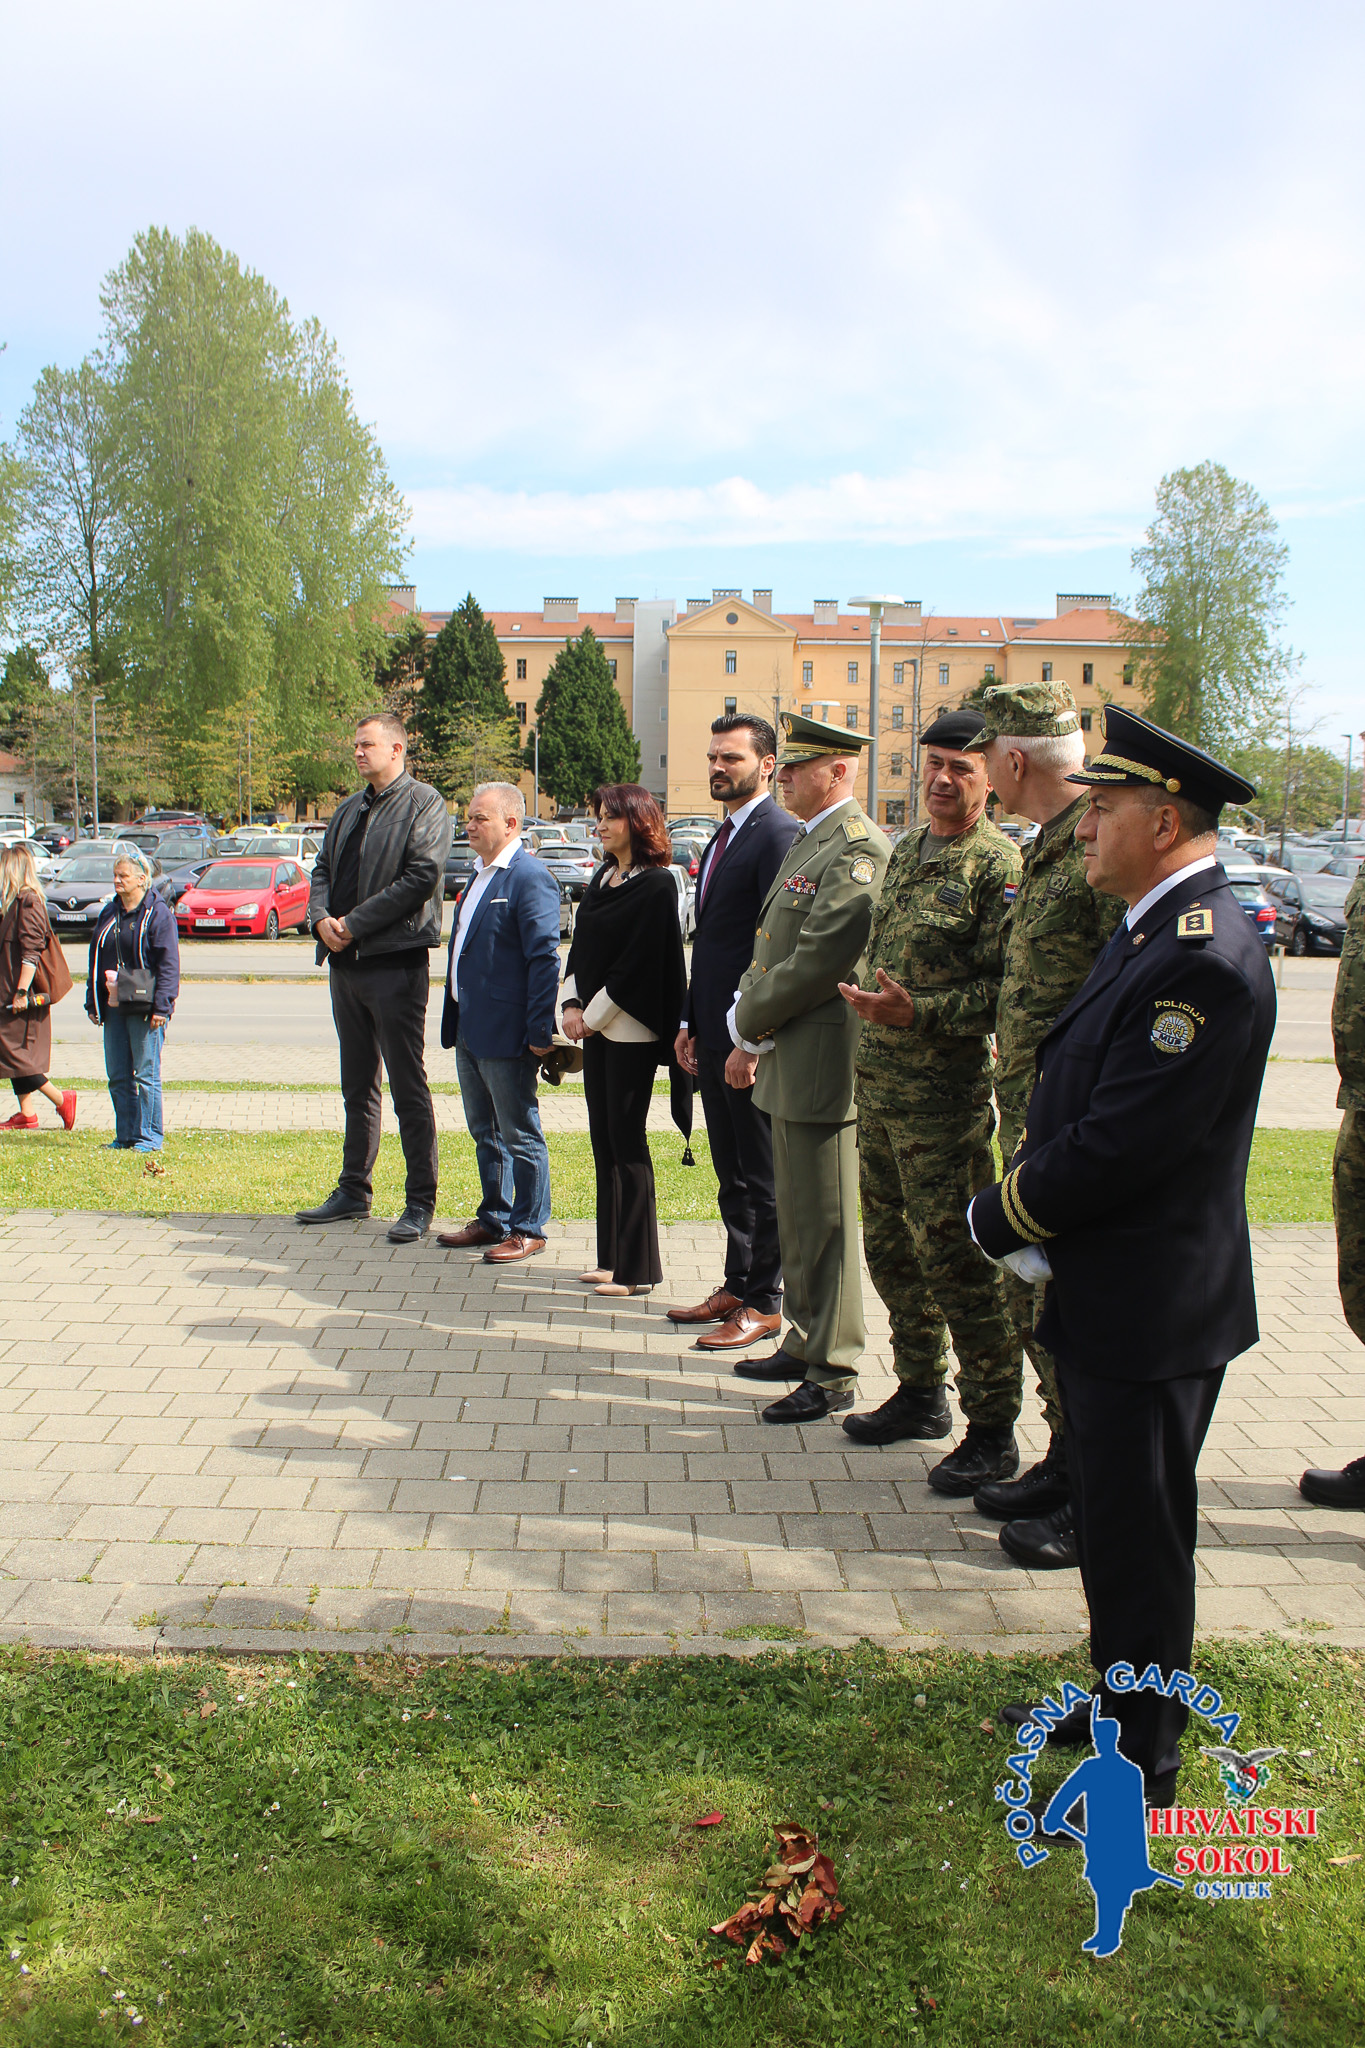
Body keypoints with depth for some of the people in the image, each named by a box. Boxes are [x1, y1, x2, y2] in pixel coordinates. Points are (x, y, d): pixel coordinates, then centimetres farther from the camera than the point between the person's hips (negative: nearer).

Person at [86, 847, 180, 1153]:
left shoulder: (158, 913, -7)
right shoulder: (109, 914, 15)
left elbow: (168, 963, -11)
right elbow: (95, 961, 20)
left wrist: (161, 1006, -17)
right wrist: (92, 1002, 16)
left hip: (144, 1009, -7)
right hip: (113, 1007, 7)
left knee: (146, 1074, -3)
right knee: (118, 1076, 9)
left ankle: (150, 1136, 5)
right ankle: (125, 1135, 17)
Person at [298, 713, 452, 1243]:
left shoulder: (423, 803, -5)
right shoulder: (348, 810, 19)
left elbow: (422, 876, -16)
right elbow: (323, 869, 17)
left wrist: (354, 923, -16)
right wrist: (321, 918, -5)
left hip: (396, 963, -8)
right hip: (346, 961, 8)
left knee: (408, 1088, -4)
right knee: (357, 1085, 15)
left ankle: (420, 1203, 3)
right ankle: (354, 1189, 26)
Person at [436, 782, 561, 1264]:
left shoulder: (529, 877, -15)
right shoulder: (479, 874, 14)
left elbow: (545, 958, -18)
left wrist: (539, 1031, -21)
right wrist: (455, 1018, 19)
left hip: (505, 1033, -9)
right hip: (469, 1028, 10)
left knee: (520, 1134, 2)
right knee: (484, 1133, 18)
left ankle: (528, 1229, 13)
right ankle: (494, 1219, 30)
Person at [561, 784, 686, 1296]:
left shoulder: (656, 885, -12)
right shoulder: (602, 879, 13)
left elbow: (638, 964, -16)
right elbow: (581, 947, 14)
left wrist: (594, 1016, -12)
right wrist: (573, 1005, 1)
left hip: (631, 1030, -8)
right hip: (594, 1025, 8)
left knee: (626, 1142, -4)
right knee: (603, 1140, 11)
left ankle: (637, 1269, 4)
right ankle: (612, 1258, 20)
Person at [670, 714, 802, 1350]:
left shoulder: (779, 833, -14)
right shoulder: (724, 836, 16)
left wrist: (753, 1040, -21)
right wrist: (691, 1024, 15)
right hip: (714, 1035, 9)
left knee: (762, 1177, 2)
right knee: (731, 1172, 17)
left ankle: (763, 1303, 13)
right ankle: (737, 1286, 28)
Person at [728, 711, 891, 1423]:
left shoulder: (859, 851, -17)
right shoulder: (806, 845, 16)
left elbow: (819, 962, -22)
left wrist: (747, 1024, -10)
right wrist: (749, 1035, 8)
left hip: (823, 1069, -10)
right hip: (786, 1064, 10)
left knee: (824, 1223, 0)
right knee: (795, 1218, 19)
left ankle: (832, 1373, 11)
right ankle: (804, 1343, 33)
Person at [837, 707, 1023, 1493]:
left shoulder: (1000, 867, -12)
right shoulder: (906, 851, 14)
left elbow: (1006, 990, -17)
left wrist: (917, 1013, -25)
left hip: (947, 1096, -8)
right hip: (879, 1082, 9)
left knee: (958, 1261, -3)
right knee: (892, 1249, 17)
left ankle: (994, 1432, 10)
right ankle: (921, 1393, 34)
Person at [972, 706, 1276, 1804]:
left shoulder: (1205, 960, -24)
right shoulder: (1152, 932, 9)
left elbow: (1121, 1145, -26)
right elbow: (1077, 1096, 13)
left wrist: (1000, 1215, -12)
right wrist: (1027, 1205, 0)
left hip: (1152, 1307, -10)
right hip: (1107, 1293, 10)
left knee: (1139, 1539, 5)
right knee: (1112, 1520, 23)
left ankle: (1140, 1769, 23)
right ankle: (1120, 1705, 42)